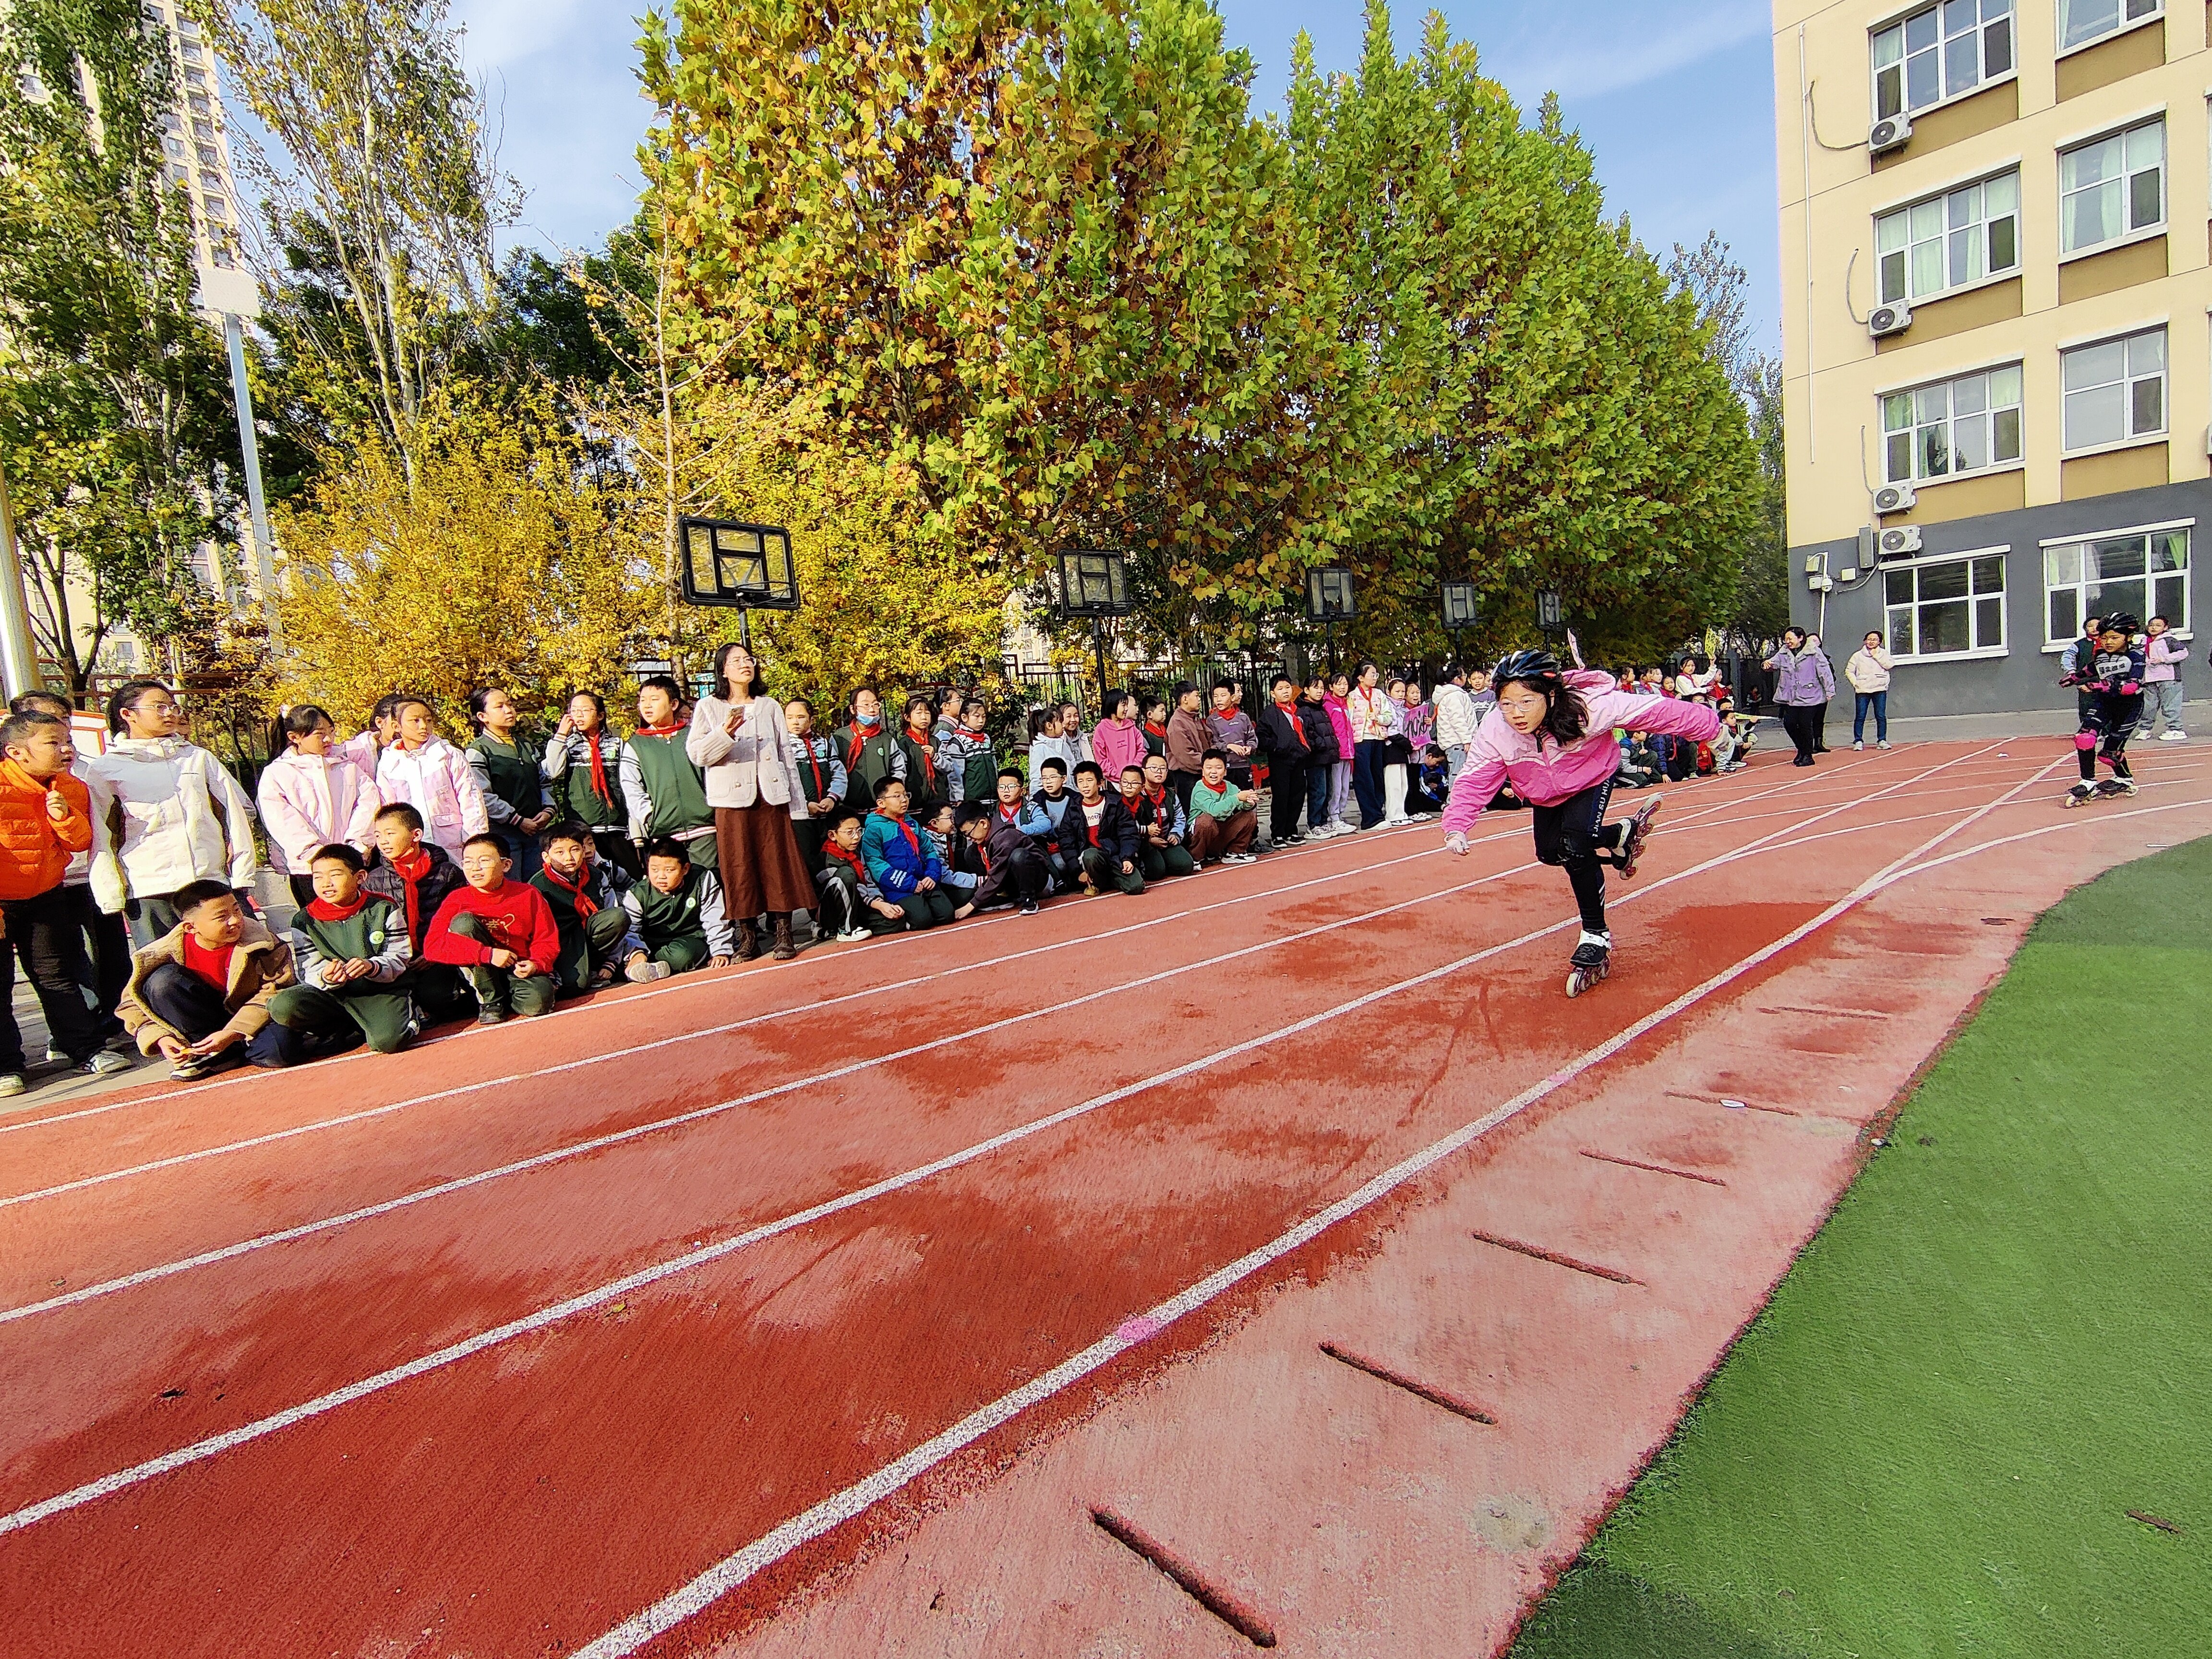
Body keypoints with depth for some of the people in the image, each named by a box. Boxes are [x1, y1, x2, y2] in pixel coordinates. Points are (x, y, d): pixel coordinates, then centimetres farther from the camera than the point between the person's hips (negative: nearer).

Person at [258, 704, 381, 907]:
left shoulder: (348, 768, 16)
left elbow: (370, 801, 2)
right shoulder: (275, 774, 7)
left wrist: (357, 845, -11)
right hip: (307, 869, -2)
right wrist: (316, 853, -16)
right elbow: (281, 822, -5)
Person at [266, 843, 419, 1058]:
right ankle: (356, 1029, -8)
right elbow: (309, 973, 0)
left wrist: (373, 967, -26)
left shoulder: (383, 910, 0)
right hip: (331, 994, 4)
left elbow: (400, 958, -4)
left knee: (388, 1041, -33)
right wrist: (326, 978, -25)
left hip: (381, 991, -4)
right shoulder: (305, 921, 4)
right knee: (282, 1007, -28)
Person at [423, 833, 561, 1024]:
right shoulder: (458, 899, -6)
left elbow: (548, 941, 0)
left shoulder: (528, 895, -6)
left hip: (519, 971, -2)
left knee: (537, 1002, -34)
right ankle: (490, 1001, -12)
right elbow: (432, 946, -17)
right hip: (481, 976, 2)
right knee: (463, 922, -22)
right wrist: (487, 954, -28)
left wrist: (536, 964, -22)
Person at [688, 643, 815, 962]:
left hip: (771, 796, 1)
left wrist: (797, 803, 7)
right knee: (739, 867, 0)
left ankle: (783, 935, 4)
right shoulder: (708, 707, 7)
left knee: (778, 862, -1)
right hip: (732, 799, -1)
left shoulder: (770, 706, 14)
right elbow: (696, 754, -2)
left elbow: (786, 754, 12)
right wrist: (725, 733, -20)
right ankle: (747, 937, 9)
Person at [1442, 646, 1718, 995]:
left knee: (1575, 844, -23)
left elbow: (1653, 712, -30)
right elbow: (1475, 781, -27)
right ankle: (1622, 835, 34)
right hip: (1546, 794, 4)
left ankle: (1596, 937, -6)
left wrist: (1709, 725, -22)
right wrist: (1457, 828, -39)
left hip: (1592, 779, -4)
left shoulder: (1588, 707, -39)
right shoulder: (1494, 729, -32)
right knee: (1550, 852, 8)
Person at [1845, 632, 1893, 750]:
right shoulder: (1858, 655, 8)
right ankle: (1858, 741, 1)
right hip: (1862, 691, 0)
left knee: (1881, 717, -1)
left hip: (1880, 690, 1)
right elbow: (1849, 671, 10)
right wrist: (1855, 683, -2)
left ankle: (1882, 740, 4)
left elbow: (1888, 665, -8)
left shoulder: (1884, 654, 10)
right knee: (1860, 717, -3)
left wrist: (1876, 655, -6)